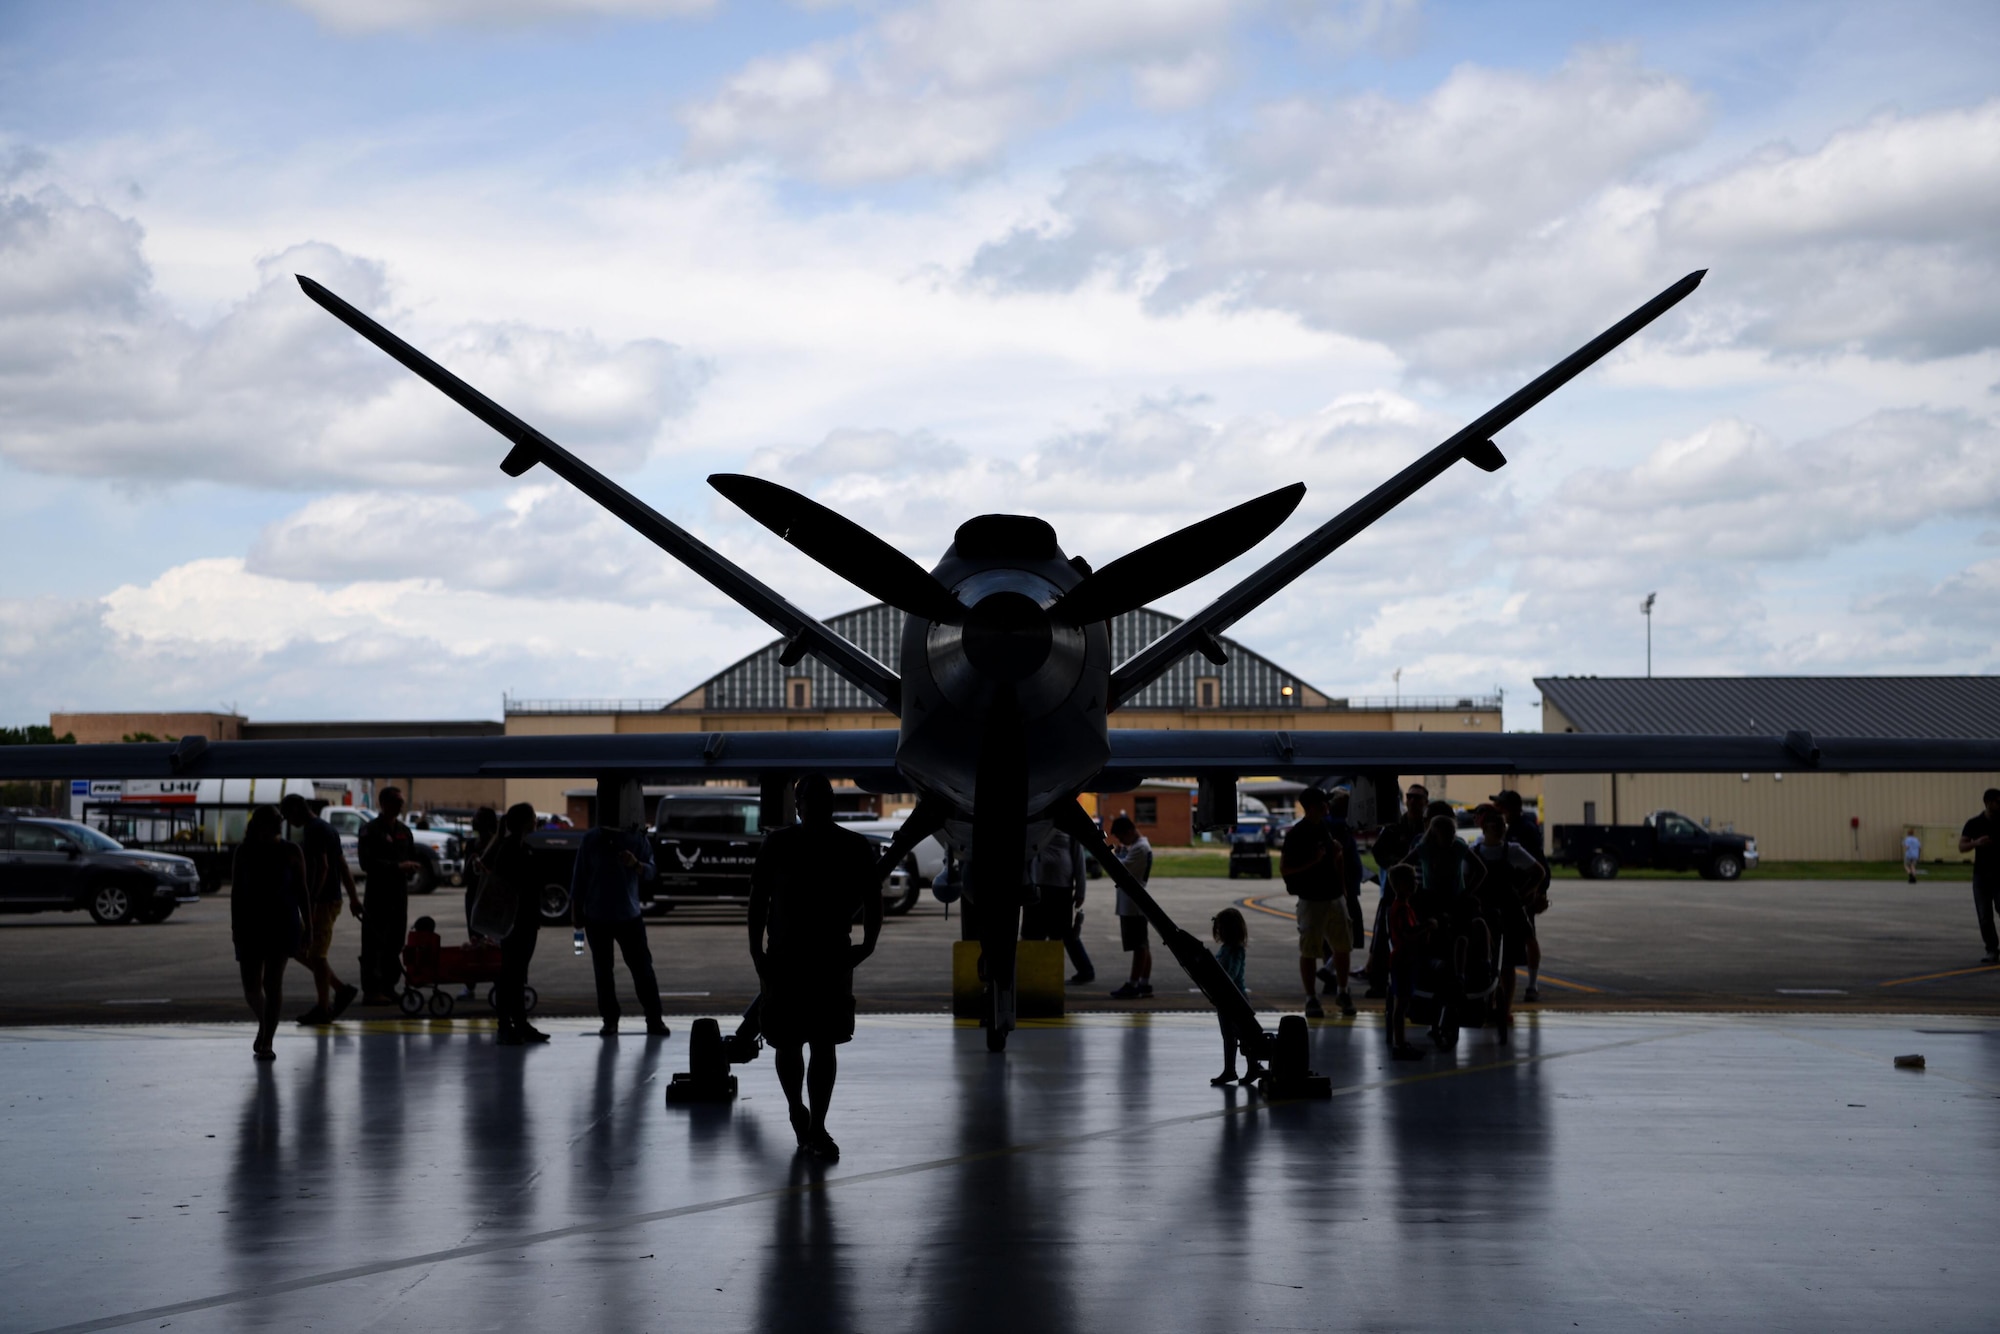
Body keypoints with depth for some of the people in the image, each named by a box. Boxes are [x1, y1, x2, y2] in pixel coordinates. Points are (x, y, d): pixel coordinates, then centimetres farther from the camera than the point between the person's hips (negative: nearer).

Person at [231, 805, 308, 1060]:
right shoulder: (244, 851, 3)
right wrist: (235, 925, 3)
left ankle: (267, 1041, 2)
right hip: (251, 924, 2)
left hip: (282, 924, -2)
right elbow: (235, 890, 7)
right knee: (251, 986, 1)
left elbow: (301, 890, 4)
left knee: (273, 982, -5)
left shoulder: (290, 853, 0)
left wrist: (306, 924, 1)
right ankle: (263, 1026, 29)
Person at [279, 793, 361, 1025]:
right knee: (301, 950, 14)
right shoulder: (325, 828, 17)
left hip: (322, 902, -10)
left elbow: (322, 867, -23)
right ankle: (342, 989, 14)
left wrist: (311, 901, -24)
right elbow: (343, 866, 19)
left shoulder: (314, 830, -14)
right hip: (331, 899, 10)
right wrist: (353, 897, 20)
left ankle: (323, 1009, 2)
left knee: (315, 954, -4)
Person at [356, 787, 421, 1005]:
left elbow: (412, 858, 23)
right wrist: (397, 866, -20)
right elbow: (368, 863, -13)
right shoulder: (371, 830, -3)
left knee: (395, 943, 8)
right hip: (377, 892, -6)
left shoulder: (404, 831, 17)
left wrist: (410, 868, -1)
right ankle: (371, 990, -6)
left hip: (399, 892, 6)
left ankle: (388, 987, 14)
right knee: (373, 944, -6)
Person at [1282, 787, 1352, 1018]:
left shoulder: (1327, 828, 8)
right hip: (1311, 900, -6)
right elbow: (1284, 868, -12)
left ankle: (1342, 992, 26)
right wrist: (1312, 862, -22)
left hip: (1335, 897, 6)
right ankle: (1311, 999, 8)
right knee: (1309, 951, 0)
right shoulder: (1297, 834, -10)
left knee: (1342, 947, 10)